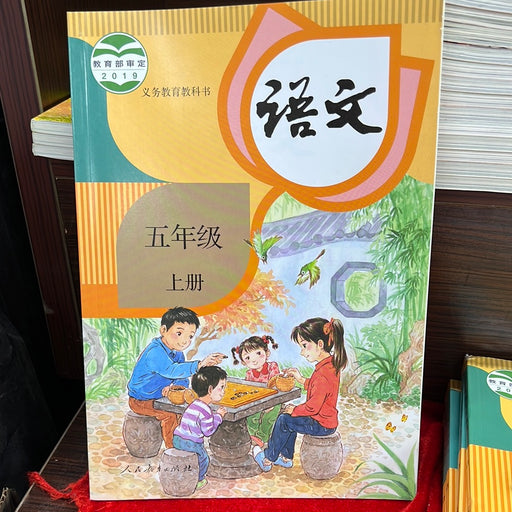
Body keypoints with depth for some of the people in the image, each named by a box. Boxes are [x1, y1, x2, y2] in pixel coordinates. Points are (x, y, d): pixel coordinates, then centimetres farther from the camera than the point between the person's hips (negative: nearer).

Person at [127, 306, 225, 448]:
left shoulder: (178, 353, 1)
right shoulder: (155, 351, -29)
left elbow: (182, 380, -1)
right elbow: (171, 370, -46)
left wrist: (174, 386, -24)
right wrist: (199, 365, -57)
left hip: (159, 398, 8)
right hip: (141, 401, -8)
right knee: (170, 416, -21)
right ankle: (172, 448, -4)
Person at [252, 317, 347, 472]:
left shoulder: (323, 374, -30)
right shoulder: (332, 364, 1)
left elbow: (313, 406, -28)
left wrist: (294, 410, -12)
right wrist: (301, 379, 10)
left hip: (321, 424, -10)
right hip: (327, 419, 10)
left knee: (284, 420, -1)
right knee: (290, 418, 21)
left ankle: (267, 460, 14)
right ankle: (286, 458, 30)